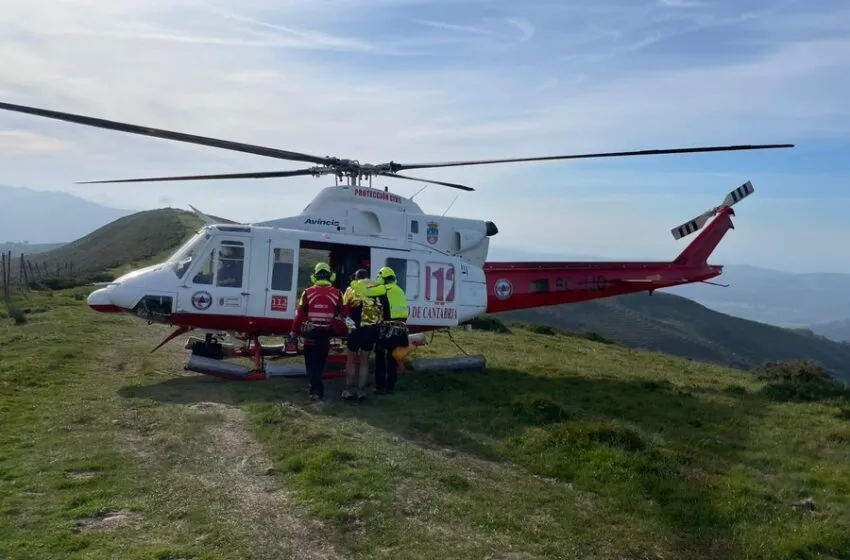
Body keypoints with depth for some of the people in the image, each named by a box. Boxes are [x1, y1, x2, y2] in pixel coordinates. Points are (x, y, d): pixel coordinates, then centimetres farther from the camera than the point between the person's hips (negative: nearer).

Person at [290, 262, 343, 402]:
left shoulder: (308, 292, -6)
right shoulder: (336, 293, -3)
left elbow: (300, 313, -4)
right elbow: (340, 314, 4)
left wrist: (294, 330, 6)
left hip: (310, 332, -2)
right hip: (326, 332, 2)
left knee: (311, 361, 2)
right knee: (320, 361, 14)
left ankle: (317, 391, -10)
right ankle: (316, 388, 23)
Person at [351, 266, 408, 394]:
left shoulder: (385, 289, -6)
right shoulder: (399, 291, 19)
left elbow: (366, 291, -12)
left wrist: (354, 284, 2)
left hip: (389, 328, -7)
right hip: (401, 328, 7)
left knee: (380, 357, 2)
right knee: (392, 358, 13)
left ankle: (380, 386, 1)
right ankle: (390, 386, 15)